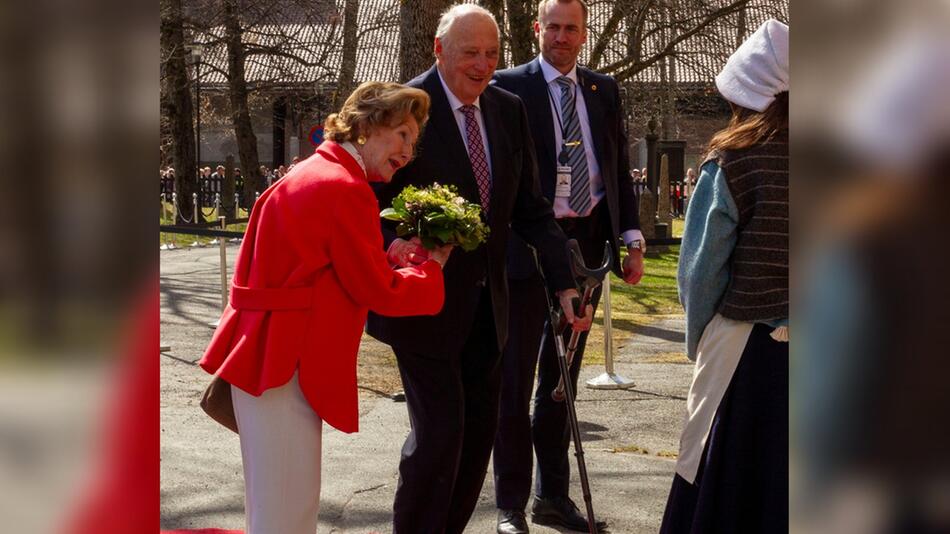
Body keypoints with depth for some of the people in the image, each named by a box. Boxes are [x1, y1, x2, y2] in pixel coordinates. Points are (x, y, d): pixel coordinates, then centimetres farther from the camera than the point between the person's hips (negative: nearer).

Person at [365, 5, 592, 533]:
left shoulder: (510, 111, 4)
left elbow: (531, 207, 6)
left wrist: (565, 284, -4)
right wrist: (392, 242, -33)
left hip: (486, 301, 6)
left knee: (480, 429, 13)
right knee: (439, 431, -6)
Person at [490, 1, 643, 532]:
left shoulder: (605, 90, 10)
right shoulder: (510, 86, -5)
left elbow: (620, 168, 11)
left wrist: (633, 240, 4)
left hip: (587, 244, 5)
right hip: (528, 246, -5)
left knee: (563, 375, 15)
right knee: (515, 378, 3)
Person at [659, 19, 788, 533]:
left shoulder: (734, 160, -11)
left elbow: (701, 264, -6)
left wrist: (697, 338, 8)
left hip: (745, 342, -3)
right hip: (783, 337, 4)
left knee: (726, 474, 7)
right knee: (779, 471, 13)